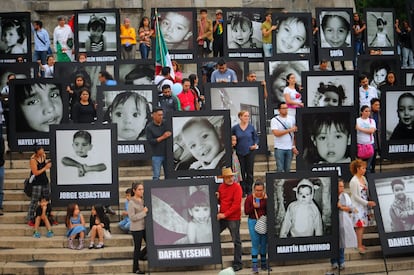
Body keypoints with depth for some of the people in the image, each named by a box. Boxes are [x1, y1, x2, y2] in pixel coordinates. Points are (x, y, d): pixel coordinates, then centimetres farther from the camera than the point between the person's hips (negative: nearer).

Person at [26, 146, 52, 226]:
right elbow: (35, 173, -20)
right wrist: (45, 168, -19)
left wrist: (48, 163, 0)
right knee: (34, 201, -4)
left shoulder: (43, 156, 2)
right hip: (36, 182, -7)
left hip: (44, 180, 7)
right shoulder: (33, 159, -19)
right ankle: (30, 219, 1)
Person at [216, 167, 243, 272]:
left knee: (236, 241, 0)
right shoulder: (221, 186, 9)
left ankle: (238, 263, 6)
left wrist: (225, 214, -18)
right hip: (222, 217, 7)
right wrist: (217, 197, -2)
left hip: (233, 218, -7)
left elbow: (236, 205, -17)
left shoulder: (237, 187, -11)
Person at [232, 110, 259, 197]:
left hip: (250, 152, 0)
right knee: (242, 172, 3)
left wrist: (255, 145, -8)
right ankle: (243, 191, 11)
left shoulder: (251, 127, 1)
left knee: (249, 172, 4)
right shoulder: (235, 128, -2)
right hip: (240, 153, 0)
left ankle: (249, 191, 13)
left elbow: (256, 138, 9)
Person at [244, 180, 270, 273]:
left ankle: (263, 263, 22)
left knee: (264, 243, 10)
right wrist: (254, 207, -19)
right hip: (253, 221, -2)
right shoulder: (249, 198, -5)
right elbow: (246, 212, -4)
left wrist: (266, 199, -18)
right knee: (255, 244, -3)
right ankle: (254, 265, 1)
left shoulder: (267, 197, -2)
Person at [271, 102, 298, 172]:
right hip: (279, 148, -3)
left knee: (288, 169, 6)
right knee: (280, 169, -4)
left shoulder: (292, 119, 9)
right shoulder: (274, 120, -1)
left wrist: (294, 147, 1)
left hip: (290, 148, 3)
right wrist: (289, 130, -14)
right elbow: (276, 133, -14)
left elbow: (295, 134, 9)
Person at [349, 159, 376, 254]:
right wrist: (367, 203, -17)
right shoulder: (354, 181, -15)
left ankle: (360, 244, 16)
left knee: (362, 225, 8)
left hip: (364, 205, 7)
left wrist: (370, 201, 3)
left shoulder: (363, 178, 7)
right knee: (360, 225, -7)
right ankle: (359, 246, -1)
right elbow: (355, 196, -15)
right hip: (357, 206, -7)